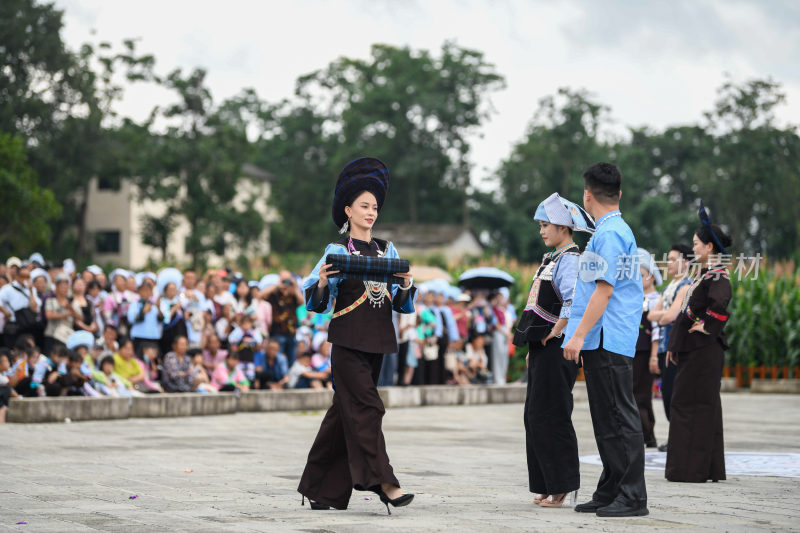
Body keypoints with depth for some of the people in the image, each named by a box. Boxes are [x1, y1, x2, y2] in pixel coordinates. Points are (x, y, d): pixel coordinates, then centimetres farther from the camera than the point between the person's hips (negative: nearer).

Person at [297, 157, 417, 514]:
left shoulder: (388, 251, 13)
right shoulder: (337, 251, 0)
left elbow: (400, 304, 12)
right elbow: (315, 300, -4)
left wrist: (405, 286, -9)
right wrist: (323, 282, -25)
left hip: (377, 340, 5)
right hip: (348, 339, -5)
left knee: (346, 410, 8)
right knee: (366, 407, -13)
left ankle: (322, 490, 15)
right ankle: (383, 481, -14)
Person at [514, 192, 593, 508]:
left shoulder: (570, 260, -12)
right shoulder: (552, 258, 19)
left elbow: (572, 304, -26)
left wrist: (555, 335, -18)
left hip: (556, 350, -10)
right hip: (542, 350, 10)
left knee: (549, 417, -8)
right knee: (535, 416, 10)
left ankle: (560, 487, -3)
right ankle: (546, 487, 15)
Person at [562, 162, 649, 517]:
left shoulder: (609, 234, -13)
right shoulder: (614, 230, 19)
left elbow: (604, 289, -19)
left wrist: (579, 334, -20)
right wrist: (579, 334, 25)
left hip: (608, 341, -10)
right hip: (601, 342, 10)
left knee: (619, 419, -8)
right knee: (605, 420, 12)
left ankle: (632, 497, -7)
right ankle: (610, 493, 17)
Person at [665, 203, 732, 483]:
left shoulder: (717, 276, -14)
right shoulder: (703, 274, 17)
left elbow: (720, 302, -36)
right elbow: (687, 310, 22)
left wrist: (706, 325, -22)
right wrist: (674, 345, 20)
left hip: (704, 350, -10)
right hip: (692, 350, 10)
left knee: (692, 405, -7)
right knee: (694, 405, 11)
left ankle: (693, 468, -4)